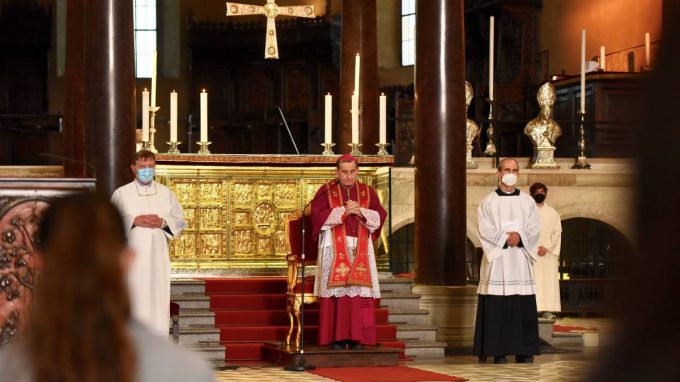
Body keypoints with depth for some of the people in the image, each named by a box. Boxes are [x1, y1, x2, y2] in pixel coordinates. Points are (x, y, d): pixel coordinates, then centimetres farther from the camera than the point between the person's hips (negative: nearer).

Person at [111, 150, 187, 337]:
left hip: (158, 256, 2)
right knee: (134, 301, -6)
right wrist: (134, 221, -12)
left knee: (159, 298, -1)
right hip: (132, 256, -2)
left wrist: (164, 222, -6)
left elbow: (180, 221, 14)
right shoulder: (121, 194, 4)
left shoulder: (166, 193, 12)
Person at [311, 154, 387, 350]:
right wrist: (343, 211, -14)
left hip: (361, 249, 2)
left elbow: (380, 216, 6)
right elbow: (318, 215, -7)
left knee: (359, 291, -4)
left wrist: (361, 212, -10)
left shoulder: (368, 192, 13)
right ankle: (337, 336, -7)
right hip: (335, 249, -2)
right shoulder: (326, 191, 5)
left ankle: (356, 337, -3)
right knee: (337, 290, -8)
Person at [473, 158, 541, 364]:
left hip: (521, 260, 2)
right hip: (497, 258, -2)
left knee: (523, 308, -1)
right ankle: (498, 352, -3)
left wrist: (520, 237, -15)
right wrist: (506, 238, -14)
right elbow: (485, 230, -4)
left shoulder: (527, 201, 12)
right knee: (497, 307, -5)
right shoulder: (488, 202, 5)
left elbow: (534, 228, 3)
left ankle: (524, 351, 2)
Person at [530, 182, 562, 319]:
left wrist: (547, 247, -11)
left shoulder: (552, 213, 11)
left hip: (548, 252, 1)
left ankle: (547, 310, -4)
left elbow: (557, 232, 3)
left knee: (548, 280, -3)